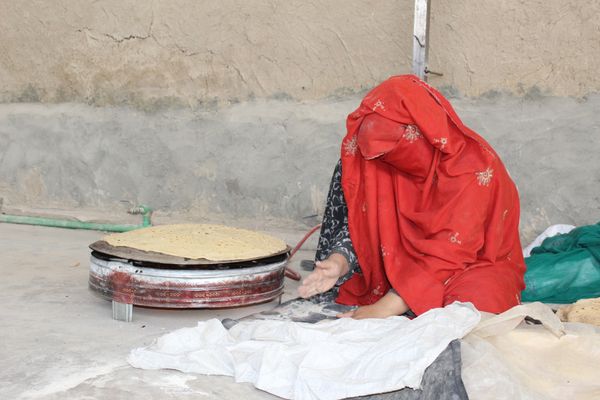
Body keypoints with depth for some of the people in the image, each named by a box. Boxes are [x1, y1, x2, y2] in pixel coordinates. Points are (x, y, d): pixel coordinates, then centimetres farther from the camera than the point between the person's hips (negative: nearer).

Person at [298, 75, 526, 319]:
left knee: (472, 298, -36)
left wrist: (386, 308, -37)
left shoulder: (473, 168, -25)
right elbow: (362, 223, -5)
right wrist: (338, 262, -27)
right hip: (404, 270, 4)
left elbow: (448, 252, -30)